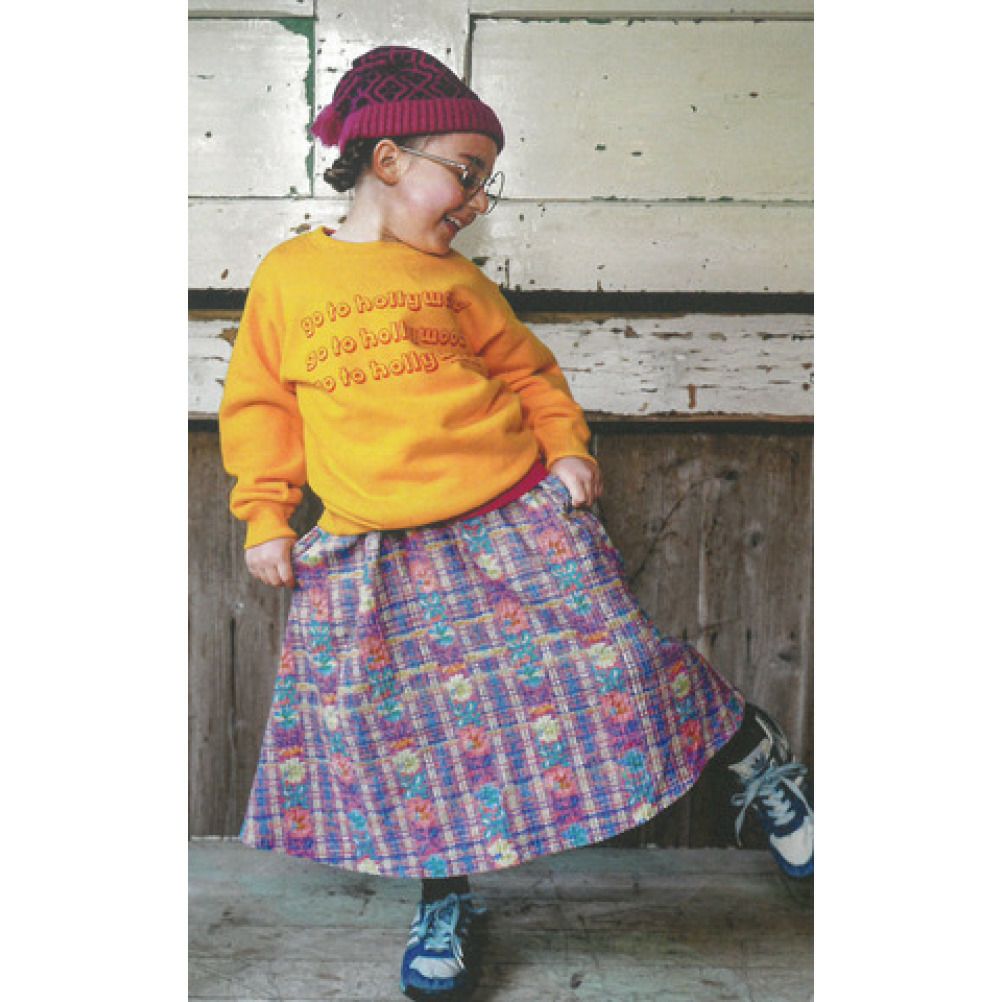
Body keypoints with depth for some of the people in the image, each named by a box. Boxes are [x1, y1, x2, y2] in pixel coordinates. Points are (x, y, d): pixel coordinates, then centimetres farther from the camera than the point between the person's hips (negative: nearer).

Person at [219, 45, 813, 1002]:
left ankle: (756, 756, 23)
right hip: (373, 552, 0)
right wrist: (265, 516, 5)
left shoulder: (453, 278, 8)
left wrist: (565, 447, 1)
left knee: (608, 654, -1)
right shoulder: (287, 274, 6)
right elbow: (260, 403, 11)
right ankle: (445, 895, 26)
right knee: (404, 719, 4)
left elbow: (525, 367, 16)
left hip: (516, 517, 0)